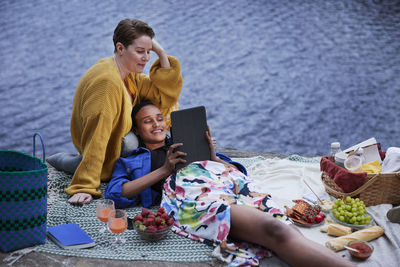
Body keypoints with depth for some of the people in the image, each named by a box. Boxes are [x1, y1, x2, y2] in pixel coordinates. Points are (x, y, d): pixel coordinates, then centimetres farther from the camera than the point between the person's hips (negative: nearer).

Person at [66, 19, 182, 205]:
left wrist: (161, 53, -13)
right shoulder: (107, 81, -32)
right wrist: (85, 187, -40)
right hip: (109, 167, -9)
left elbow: (166, 95, -3)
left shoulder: (130, 74, -3)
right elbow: (96, 138, -37)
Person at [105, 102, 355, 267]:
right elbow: (115, 193, 6)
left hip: (231, 183, 5)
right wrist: (164, 170, 3)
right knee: (275, 231, -35)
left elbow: (235, 169, 33)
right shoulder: (130, 162, 30)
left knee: (289, 229, -30)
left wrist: (212, 157, 12)